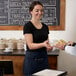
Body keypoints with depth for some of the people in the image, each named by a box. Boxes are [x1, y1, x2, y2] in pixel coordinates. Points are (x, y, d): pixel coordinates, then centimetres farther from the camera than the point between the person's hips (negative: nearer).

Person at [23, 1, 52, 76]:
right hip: (32, 58, -6)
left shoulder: (45, 27, 9)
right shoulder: (28, 26, -9)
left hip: (44, 58, 6)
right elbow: (30, 45, -17)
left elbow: (46, 44, 14)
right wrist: (43, 44, -32)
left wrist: (49, 46, -8)